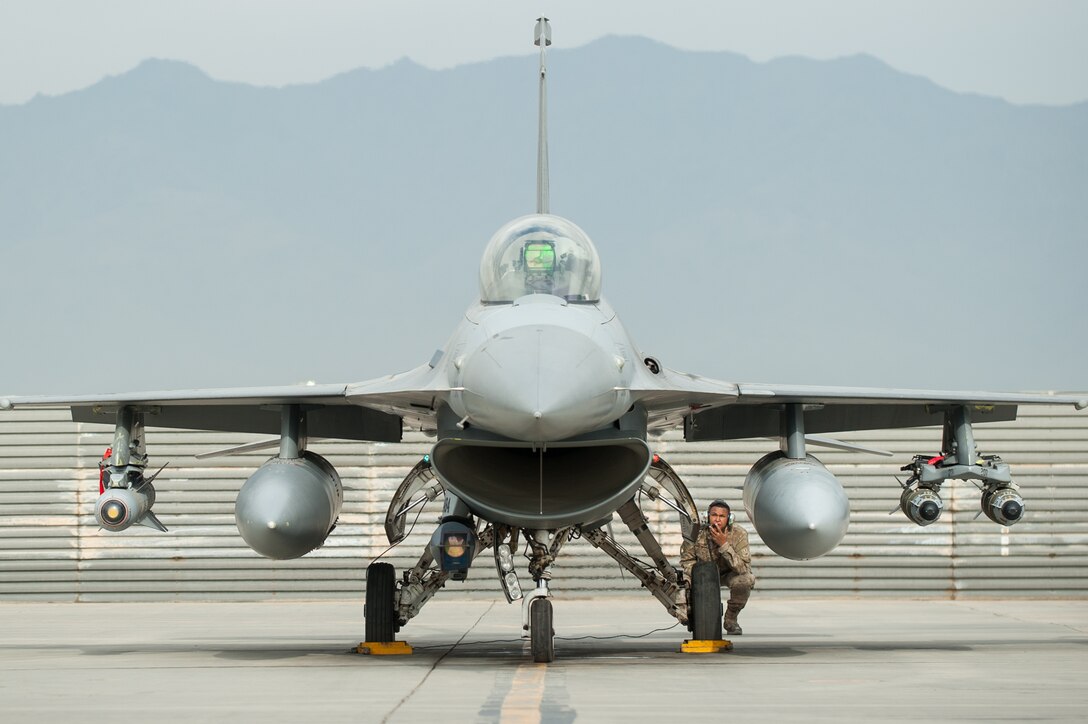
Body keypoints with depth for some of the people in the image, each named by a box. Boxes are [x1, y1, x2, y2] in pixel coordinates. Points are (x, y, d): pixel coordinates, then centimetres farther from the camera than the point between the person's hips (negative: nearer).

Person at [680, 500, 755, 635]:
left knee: (746, 580, -35)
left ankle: (731, 619, -7)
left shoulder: (739, 534, -27)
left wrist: (724, 545, -43)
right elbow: (687, 560, -9)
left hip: (729, 573, -2)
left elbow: (743, 568, -35)